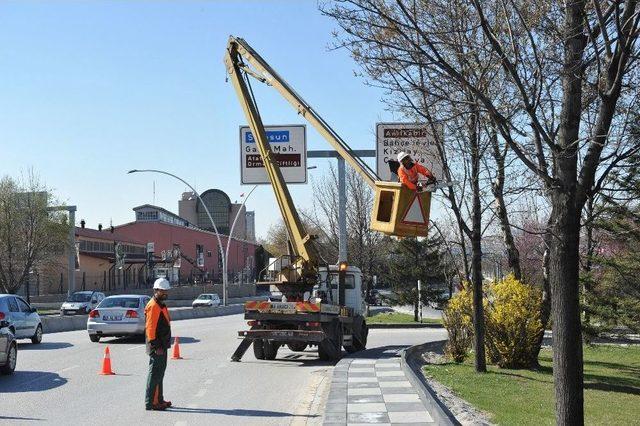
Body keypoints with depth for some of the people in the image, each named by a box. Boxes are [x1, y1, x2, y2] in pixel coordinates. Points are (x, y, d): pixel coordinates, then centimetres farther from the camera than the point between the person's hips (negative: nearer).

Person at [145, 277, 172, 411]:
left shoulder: (161, 305, 17)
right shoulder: (153, 306, -15)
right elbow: (150, 327, -21)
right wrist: (156, 346, -23)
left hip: (162, 346, 11)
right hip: (157, 347, -11)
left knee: (159, 373, 17)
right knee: (155, 373, -8)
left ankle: (158, 400, 26)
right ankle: (150, 402, -5)